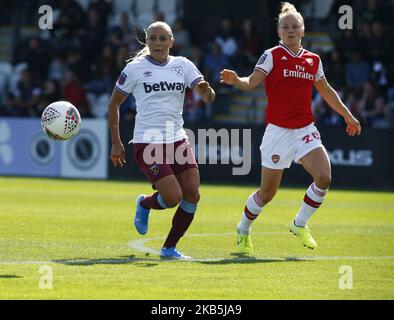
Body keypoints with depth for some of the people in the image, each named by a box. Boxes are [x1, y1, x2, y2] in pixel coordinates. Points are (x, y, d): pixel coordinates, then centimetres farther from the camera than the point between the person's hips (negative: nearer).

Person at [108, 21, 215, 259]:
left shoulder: (183, 65, 6)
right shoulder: (135, 68, -2)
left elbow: (208, 96, -2)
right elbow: (114, 103, 6)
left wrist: (207, 91, -27)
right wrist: (116, 143, 2)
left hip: (178, 139, 5)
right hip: (147, 142, -5)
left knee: (192, 196, -5)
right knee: (173, 197, -16)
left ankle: (170, 248, 12)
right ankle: (144, 204, 19)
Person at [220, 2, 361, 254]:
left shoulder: (313, 60, 9)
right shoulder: (272, 56, -4)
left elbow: (326, 91, 23)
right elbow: (251, 83, -15)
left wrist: (348, 116, 28)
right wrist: (235, 80, -36)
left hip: (305, 130, 4)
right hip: (278, 131, -4)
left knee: (324, 178, -16)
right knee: (267, 193, 0)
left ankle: (300, 224, 7)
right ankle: (243, 231, 27)